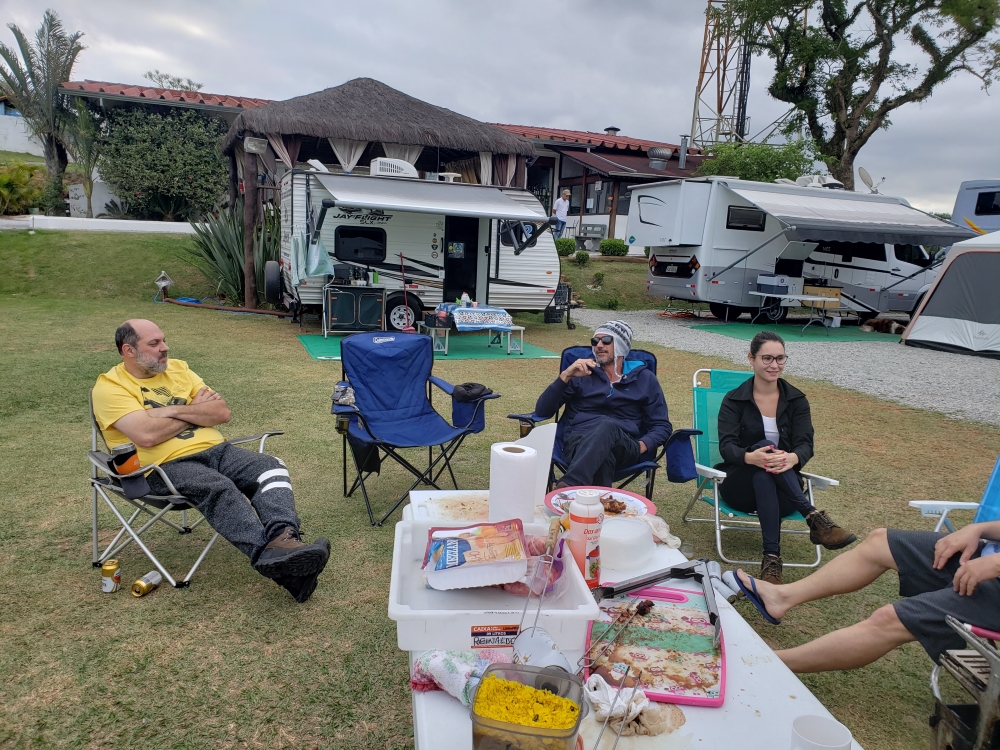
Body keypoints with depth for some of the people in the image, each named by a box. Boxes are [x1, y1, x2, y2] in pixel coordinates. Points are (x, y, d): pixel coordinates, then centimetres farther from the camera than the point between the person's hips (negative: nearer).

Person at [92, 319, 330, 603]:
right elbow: (147, 435, -17)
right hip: (166, 465, -6)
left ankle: (284, 539, -45)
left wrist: (172, 410, -6)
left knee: (272, 468, -21)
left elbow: (222, 412, 8)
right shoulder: (110, 387, 0)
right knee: (219, 488, -36)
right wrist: (195, 409, -2)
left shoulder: (178, 368, 17)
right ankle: (268, 555, -52)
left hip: (216, 450, 6)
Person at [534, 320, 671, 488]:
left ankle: (568, 486, -53)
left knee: (607, 425, -39)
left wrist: (642, 446, -5)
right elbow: (542, 411, 9)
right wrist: (565, 375, -5)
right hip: (579, 441, 0)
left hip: (623, 448, 0)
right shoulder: (582, 373, 18)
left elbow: (662, 426, 18)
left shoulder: (644, 378, 20)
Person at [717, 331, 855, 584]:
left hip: (782, 489, 1)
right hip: (740, 485, -1)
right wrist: (750, 457, -42)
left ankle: (772, 557, -41)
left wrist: (793, 458, -38)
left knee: (763, 476, -36)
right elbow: (726, 446, -16)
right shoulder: (734, 400, -1)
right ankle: (814, 518, -40)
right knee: (763, 450, -34)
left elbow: (805, 443, -10)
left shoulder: (796, 400, 5)